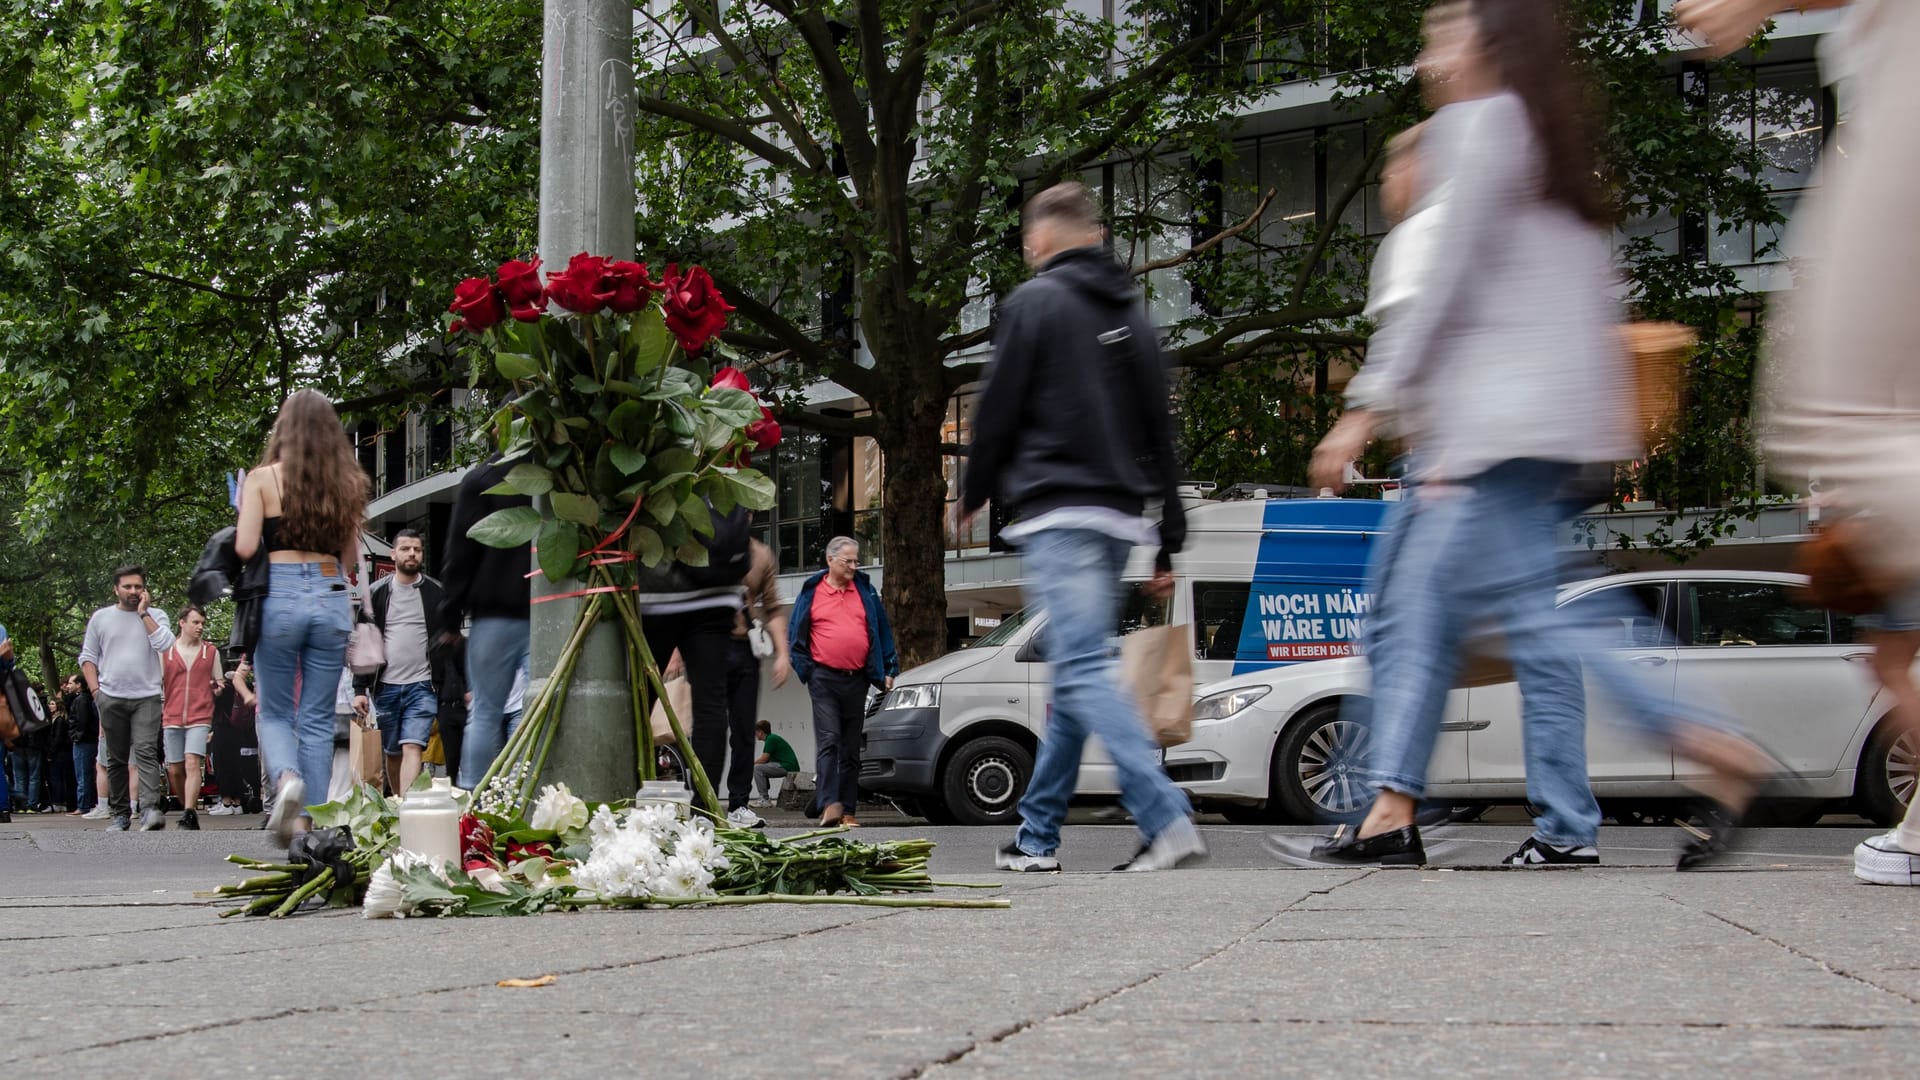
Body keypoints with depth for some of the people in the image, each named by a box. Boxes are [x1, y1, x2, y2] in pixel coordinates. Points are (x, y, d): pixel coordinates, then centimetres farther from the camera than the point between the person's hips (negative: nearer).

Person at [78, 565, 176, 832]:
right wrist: (95, 690, 1)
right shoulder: (101, 618, 10)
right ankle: (120, 814, 15)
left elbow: (165, 644, -12)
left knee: (146, 752, -17)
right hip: (111, 699, 2)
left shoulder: (155, 616, 7)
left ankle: (151, 809, -28)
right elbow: (87, 657, 12)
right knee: (116, 759, 7)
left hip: (147, 697, -2)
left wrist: (143, 612, -7)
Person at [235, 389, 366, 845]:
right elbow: (349, 554, 11)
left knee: (275, 712, 9)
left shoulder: (263, 479, -4)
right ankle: (307, 817, 5)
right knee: (318, 717, 8)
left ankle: (286, 777, -19)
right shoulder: (346, 483, 6)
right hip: (331, 597, 2)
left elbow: (245, 548, -8)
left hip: (280, 594, -2)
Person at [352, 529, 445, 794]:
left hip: (422, 686, -2)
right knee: (392, 752, 10)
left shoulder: (435, 593, 4)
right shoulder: (377, 593, 6)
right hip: (386, 685, 2)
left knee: (412, 748, -15)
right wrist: (359, 689, 0)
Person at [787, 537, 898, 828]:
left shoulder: (865, 591, 12)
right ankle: (829, 805, -24)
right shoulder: (812, 592, 4)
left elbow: (883, 631, 15)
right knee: (828, 742, -15)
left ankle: (847, 810, 8)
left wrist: (887, 670, 9)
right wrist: (806, 670, -2)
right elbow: (797, 636, 7)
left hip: (857, 680, 3)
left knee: (851, 748, 6)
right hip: (825, 679, -3)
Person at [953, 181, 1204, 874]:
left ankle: (1166, 821, -28)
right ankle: (1037, 836, 18)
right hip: (1120, 516, 8)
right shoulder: (1132, 311, 18)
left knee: (1084, 671, -14)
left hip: (1056, 512, -8)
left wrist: (971, 497, 13)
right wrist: (1168, 544, 17)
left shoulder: (1034, 301, -2)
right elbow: (1160, 432, 16)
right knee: (1077, 674, 12)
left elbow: (998, 412, -3)